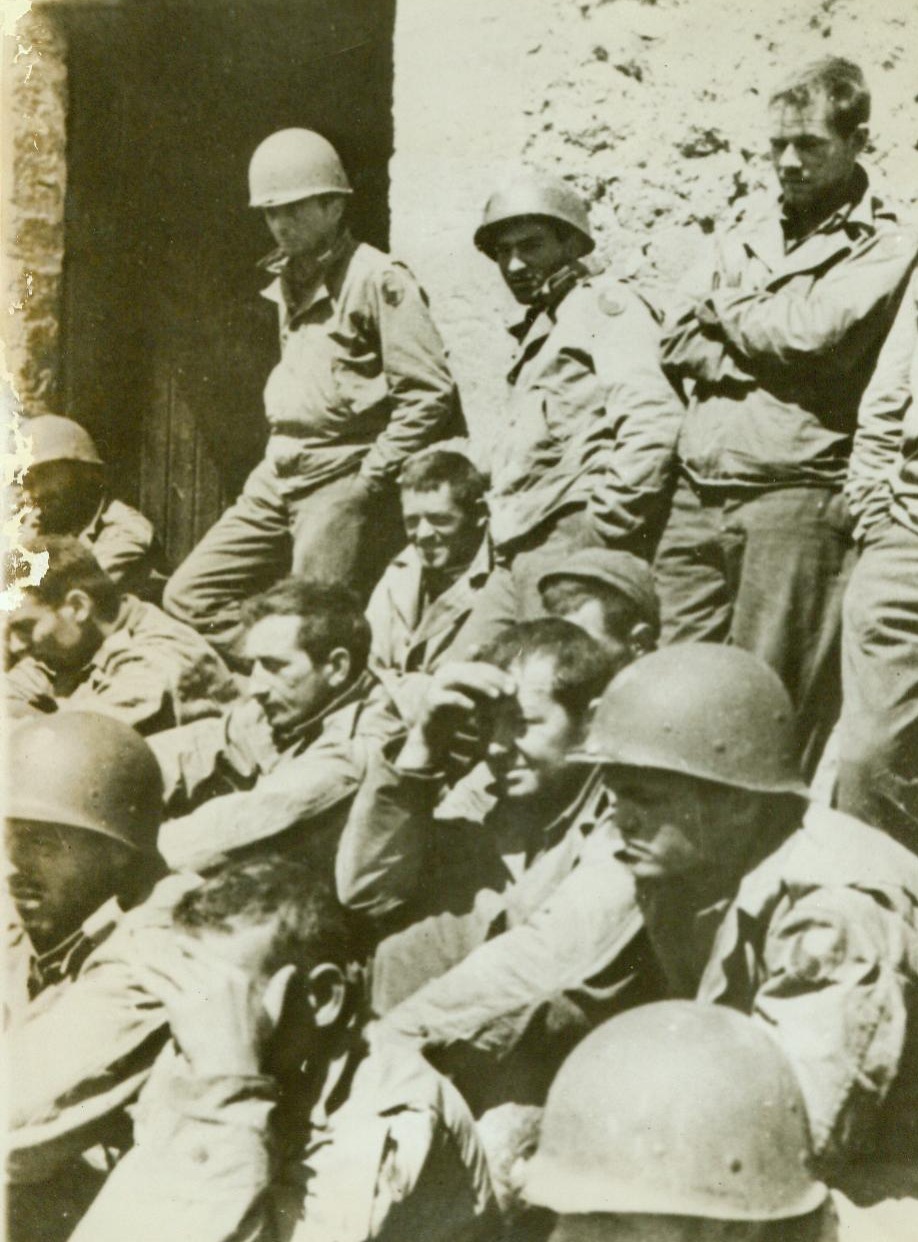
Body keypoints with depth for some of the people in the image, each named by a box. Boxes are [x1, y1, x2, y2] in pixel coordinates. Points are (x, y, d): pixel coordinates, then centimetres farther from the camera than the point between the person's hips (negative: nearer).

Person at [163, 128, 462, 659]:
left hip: (345, 481, -9)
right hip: (280, 479, 9)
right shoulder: (290, 285, 17)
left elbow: (430, 392, -16)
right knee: (189, 597, 5)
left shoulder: (378, 280, -10)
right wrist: (278, 465, 14)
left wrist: (372, 477, -15)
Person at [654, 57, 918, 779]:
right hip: (699, 492, 5)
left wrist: (729, 304, 4)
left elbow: (807, 334, -13)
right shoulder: (748, 233, 19)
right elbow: (678, 342, 8)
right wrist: (764, 352, -7)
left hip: (795, 494, -5)